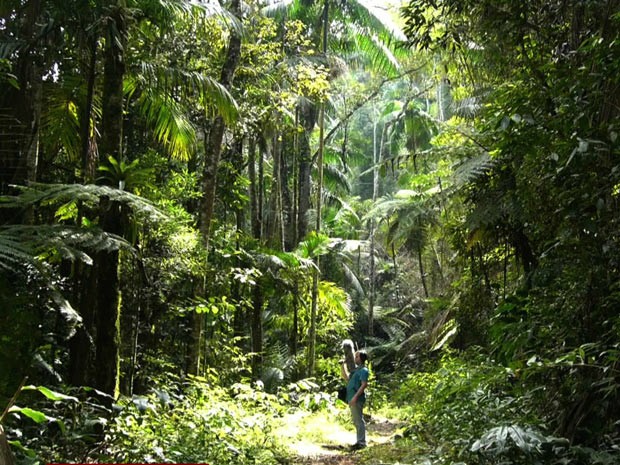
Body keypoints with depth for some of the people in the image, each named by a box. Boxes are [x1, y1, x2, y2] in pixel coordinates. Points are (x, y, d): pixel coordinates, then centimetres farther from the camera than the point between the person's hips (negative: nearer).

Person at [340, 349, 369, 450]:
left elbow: (364, 385, -18)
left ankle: (361, 442, -4)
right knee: (356, 421, 13)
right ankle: (360, 441, 19)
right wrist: (343, 366, 19)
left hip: (357, 399, -10)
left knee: (359, 420, -7)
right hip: (352, 399, 10)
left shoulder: (363, 370, -10)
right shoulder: (356, 369, 18)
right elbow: (346, 378, 27)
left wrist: (355, 396, -23)